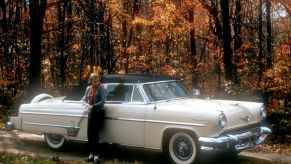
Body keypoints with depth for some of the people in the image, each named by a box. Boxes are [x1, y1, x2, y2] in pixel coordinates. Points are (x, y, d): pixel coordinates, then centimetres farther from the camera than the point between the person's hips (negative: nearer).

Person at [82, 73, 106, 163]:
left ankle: (96, 155, -4)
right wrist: (86, 104, -7)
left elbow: (103, 101, -16)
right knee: (89, 134, 4)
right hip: (91, 112, 5)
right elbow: (84, 99, 15)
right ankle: (92, 153, 16)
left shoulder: (101, 88, -10)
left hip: (99, 112, -5)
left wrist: (93, 106, -24)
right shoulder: (88, 88, 6)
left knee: (95, 134, -9)